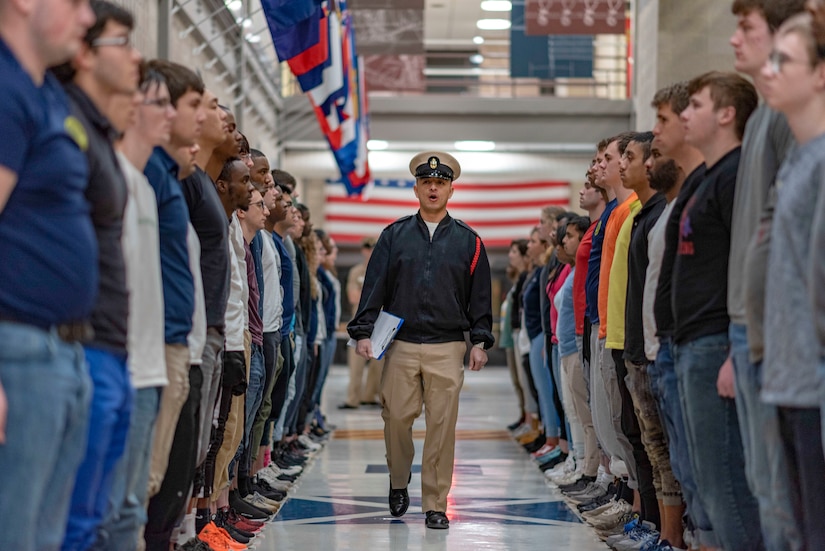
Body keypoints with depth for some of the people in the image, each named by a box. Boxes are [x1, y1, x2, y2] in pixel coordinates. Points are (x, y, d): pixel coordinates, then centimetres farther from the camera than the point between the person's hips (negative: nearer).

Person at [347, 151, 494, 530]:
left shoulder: (468, 241, 9)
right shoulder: (394, 236, 8)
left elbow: (480, 296, 10)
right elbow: (375, 286, 6)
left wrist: (480, 341, 2)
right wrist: (363, 332, -3)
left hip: (448, 348, 0)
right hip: (401, 345, 0)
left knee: (442, 427, -2)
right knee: (397, 418, 0)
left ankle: (435, 505, 6)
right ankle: (398, 482, 26)